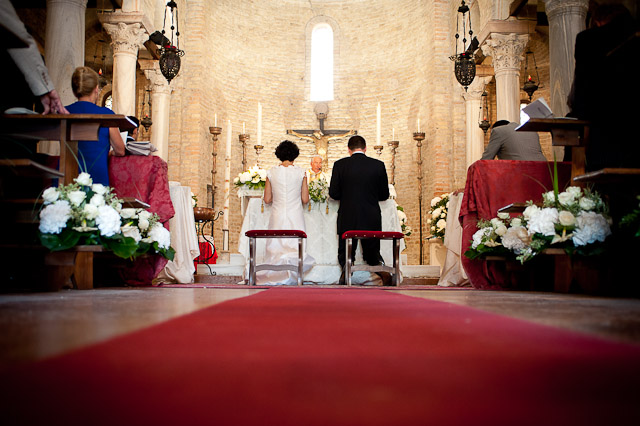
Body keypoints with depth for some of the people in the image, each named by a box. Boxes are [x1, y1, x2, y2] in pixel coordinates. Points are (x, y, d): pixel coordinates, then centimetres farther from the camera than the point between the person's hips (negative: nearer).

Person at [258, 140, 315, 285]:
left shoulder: (271, 172, 0)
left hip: (277, 217, 1)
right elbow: (305, 200, -1)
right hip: (295, 217, -1)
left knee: (276, 248, 9)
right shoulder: (301, 172, -3)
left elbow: (267, 199, 2)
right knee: (296, 250, 4)